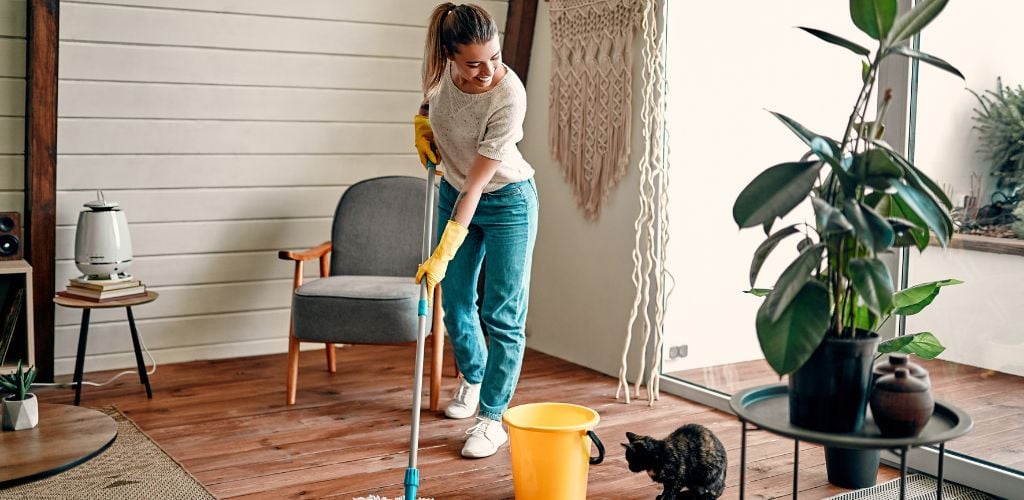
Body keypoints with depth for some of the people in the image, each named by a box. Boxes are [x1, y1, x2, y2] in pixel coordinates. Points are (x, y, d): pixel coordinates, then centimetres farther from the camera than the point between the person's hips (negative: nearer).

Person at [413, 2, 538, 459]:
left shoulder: (509, 97, -33)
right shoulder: (440, 69, -19)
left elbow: (476, 186, -31)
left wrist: (443, 256, -31)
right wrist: (422, 120, -4)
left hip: (506, 202, -5)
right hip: (453, 193, 5)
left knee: (502, 315, -4)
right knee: (455, 304, 13)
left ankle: (492, 418, 6)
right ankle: (472, 379, 39)